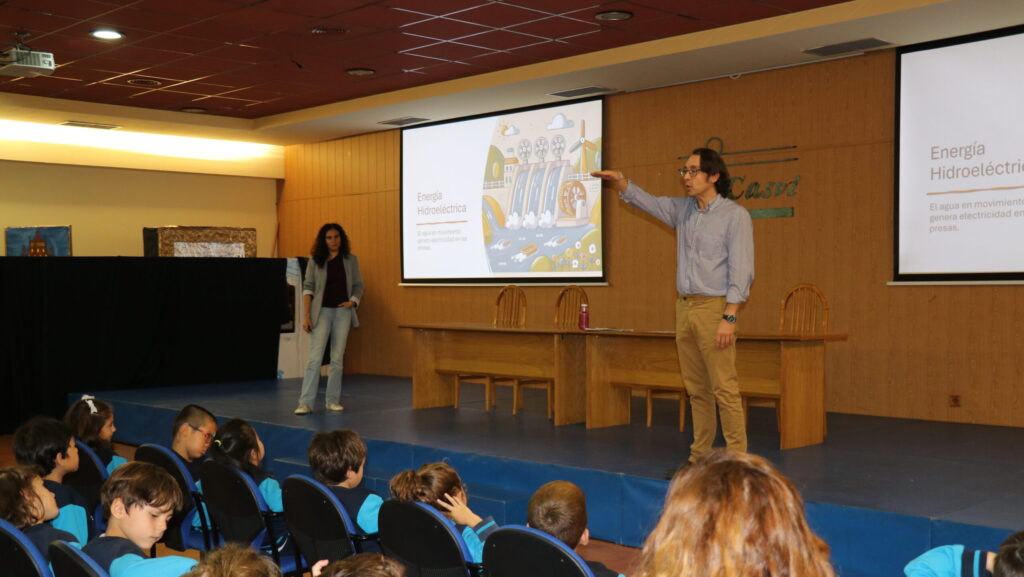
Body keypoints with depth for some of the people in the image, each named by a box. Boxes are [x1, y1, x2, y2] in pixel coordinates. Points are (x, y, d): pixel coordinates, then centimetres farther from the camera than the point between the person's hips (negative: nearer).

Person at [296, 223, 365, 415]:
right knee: (315, 358, -8)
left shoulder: (351, 260, 6)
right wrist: (307, 315, -9)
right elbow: (308, 287, -1)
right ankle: (305, 403, -8)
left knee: (337, 358, 5)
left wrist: (353, 301, -10)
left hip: (343, 312, 2)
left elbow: (358, 285, 10)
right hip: (322, 312, -2)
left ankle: (333, 400, 13)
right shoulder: (315, 261, 2)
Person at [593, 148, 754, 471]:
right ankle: (700, 455, 16)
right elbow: (647, 201, 14)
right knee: (696, 389, 10)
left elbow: (741, 271, -11)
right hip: (684, 306, 7)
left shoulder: (735, 215, -7)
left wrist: (729, 318, -17)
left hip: (714, 307, -7)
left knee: (724, 388, -8)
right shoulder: (683, 210, 13)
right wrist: (620, 183, -6)